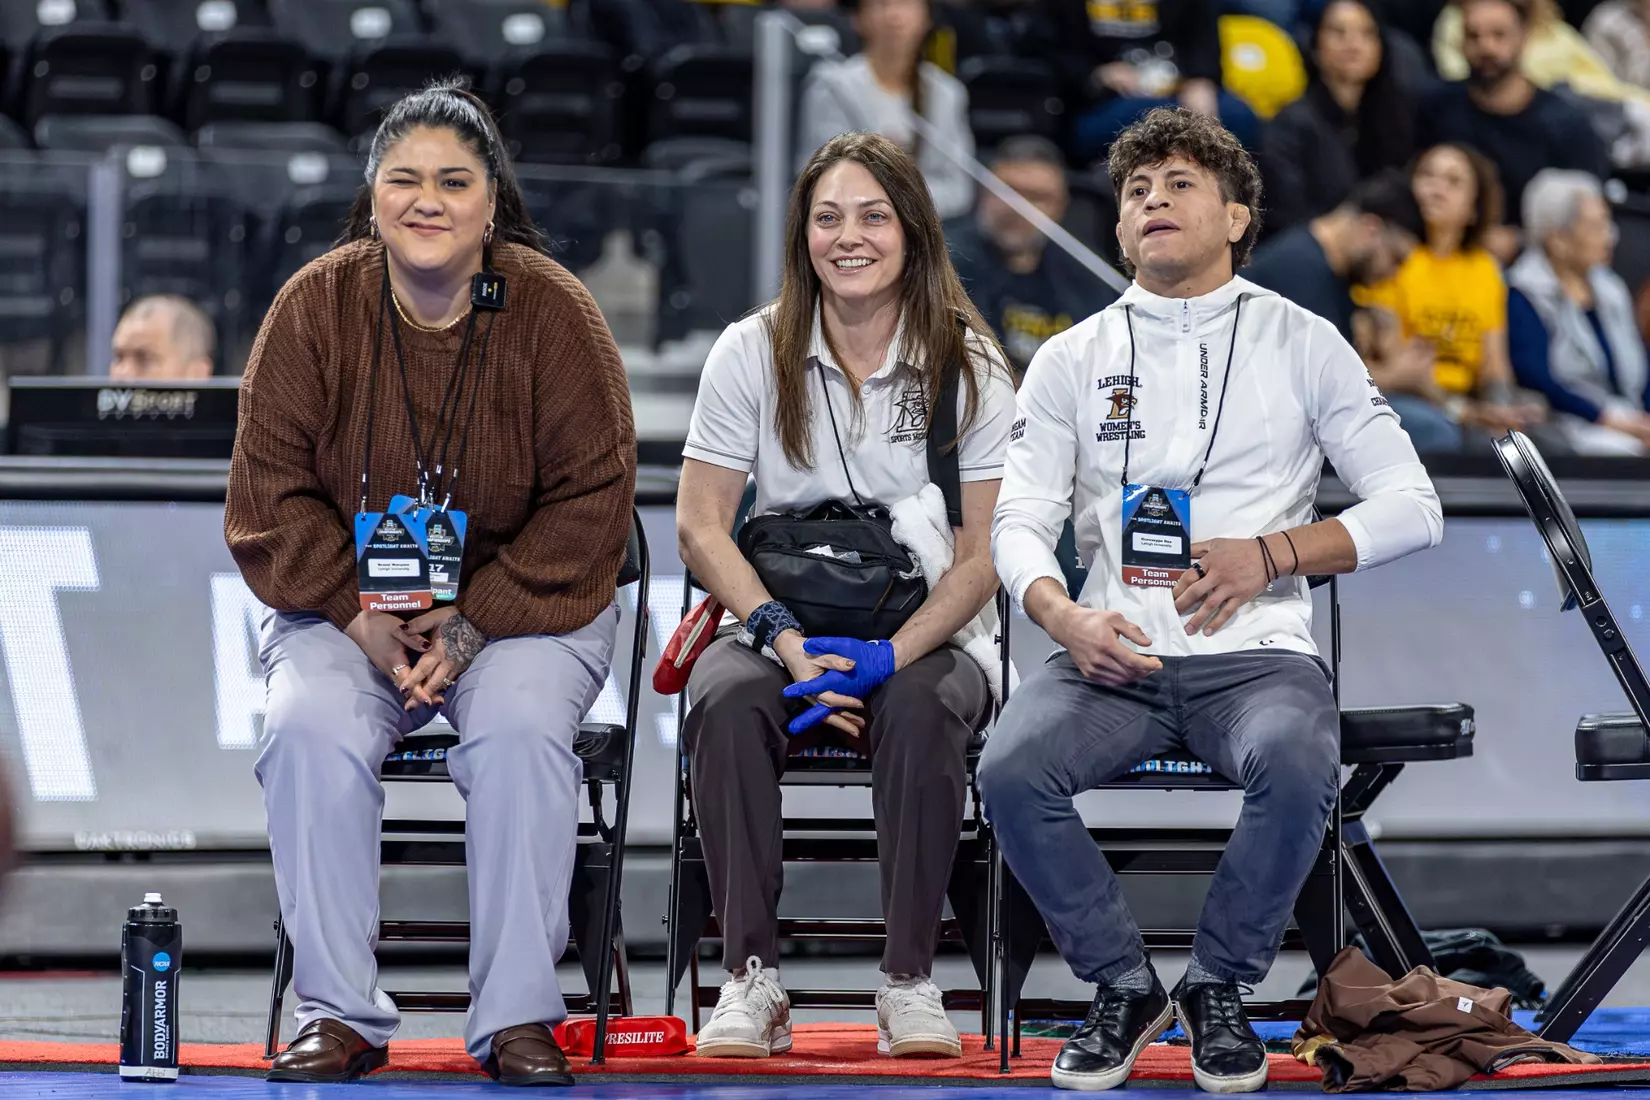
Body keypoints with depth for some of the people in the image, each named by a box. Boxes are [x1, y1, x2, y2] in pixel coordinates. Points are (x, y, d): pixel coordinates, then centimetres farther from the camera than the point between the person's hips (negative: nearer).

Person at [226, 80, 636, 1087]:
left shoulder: (555, 313, -7)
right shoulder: (314, 308, -4)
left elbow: (591, 503, -7)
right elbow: (271, 495, -2)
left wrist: (474, 625, -18)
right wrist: (362, 617, -17)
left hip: (522, 605, -1)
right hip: (344, 606, 1)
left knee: (519, 729, -32)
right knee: (310, 729, -29)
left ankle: (519, 1016, -22)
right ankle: (339, 1013, -19)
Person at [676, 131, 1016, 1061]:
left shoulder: (970, 367, -1)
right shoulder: (754, 353, 3)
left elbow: (980, 558, -4)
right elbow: (701, 526, -1)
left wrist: (887, 656, -21)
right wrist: (791, 646, -16)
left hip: (922, 641, -1)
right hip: (778, 628, 1)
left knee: (922, 710, -36)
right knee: (727, 702, -33)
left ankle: (911, 983, -28)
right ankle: (754, 980, -29)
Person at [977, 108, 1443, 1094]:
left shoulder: (1301, 343, 8)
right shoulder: (1074, 358, 13)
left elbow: (1412, 509, 5)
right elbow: (1020, 521, 7)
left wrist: (1271, 554, -9)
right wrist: (1065, 618, -15)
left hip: (1255, 652, -2)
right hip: (1115, 658, 2)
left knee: (1299, 771, -36)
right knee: (1010, 774, -29)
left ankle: (1221, 989, -9)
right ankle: (1126, 990, -6)